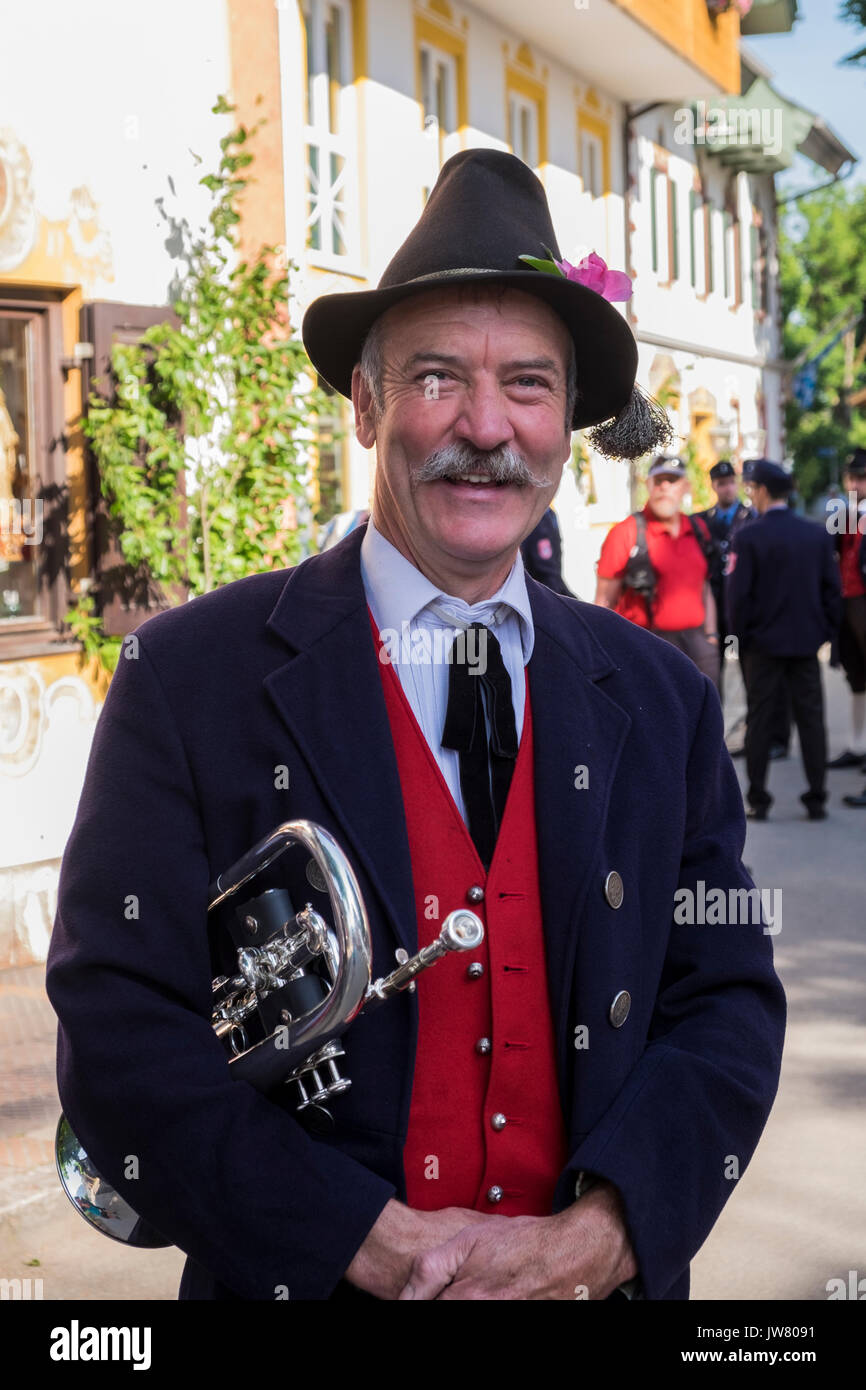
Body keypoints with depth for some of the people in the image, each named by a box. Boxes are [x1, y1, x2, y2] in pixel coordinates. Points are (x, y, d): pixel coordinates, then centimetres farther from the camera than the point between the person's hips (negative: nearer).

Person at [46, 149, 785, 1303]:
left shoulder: (661, 703, -1)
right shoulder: (193, 679, -11)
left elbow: (727, 1005, -1)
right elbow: (120, 1034, -15)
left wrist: (598, 1235, -17)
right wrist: (377, 1246, -22)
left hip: (601, 1280, 3)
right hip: (309, 1283, -2)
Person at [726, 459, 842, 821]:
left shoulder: (748, 538, -11)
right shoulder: (818, 535, 2)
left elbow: (738, 594, -11)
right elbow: (832, 589, 5)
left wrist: (740, 635, 1)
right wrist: (826, 630, 13)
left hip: (763, 642, -3)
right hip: (807, 642, 3)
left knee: (760, 720, 4)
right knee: (811, 718, 7)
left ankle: (758, 800, 5)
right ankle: (816, 798, 8)